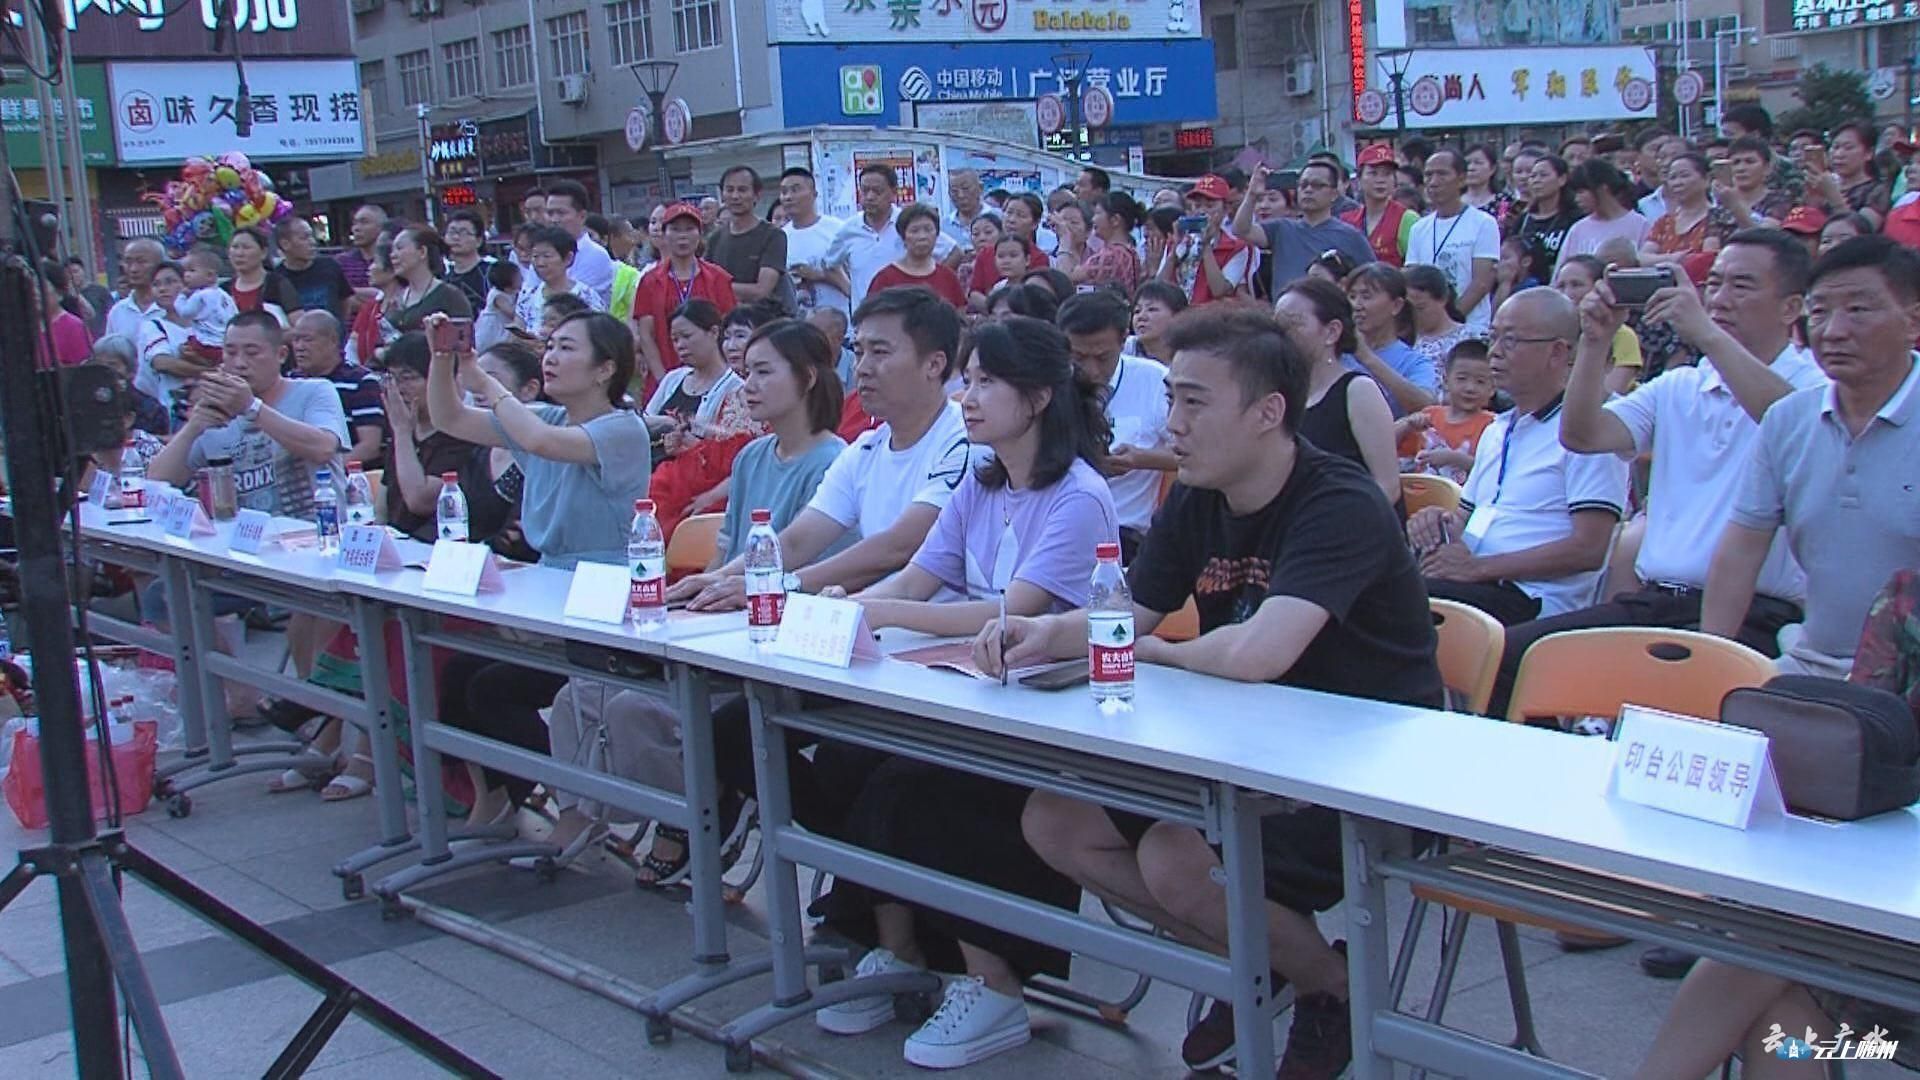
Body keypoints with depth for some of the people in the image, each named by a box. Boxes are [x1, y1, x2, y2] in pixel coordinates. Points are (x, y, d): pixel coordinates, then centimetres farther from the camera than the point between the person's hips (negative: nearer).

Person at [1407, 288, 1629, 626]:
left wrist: (1480, 567, -14)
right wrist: (1439, 523, 4)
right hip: (1476, 586, 8)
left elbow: (1589, 550, -13)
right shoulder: (1496, 431, 25)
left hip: (1535, 601, -8)